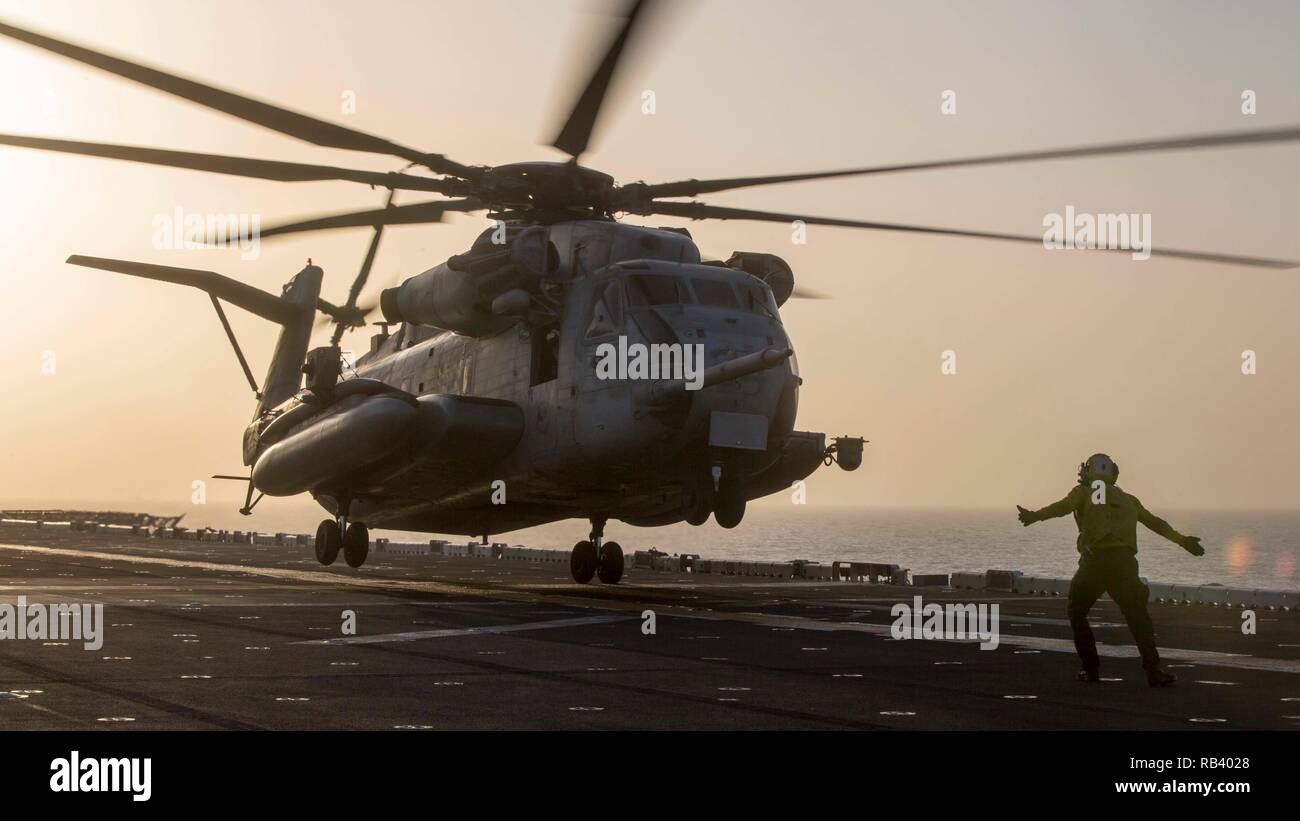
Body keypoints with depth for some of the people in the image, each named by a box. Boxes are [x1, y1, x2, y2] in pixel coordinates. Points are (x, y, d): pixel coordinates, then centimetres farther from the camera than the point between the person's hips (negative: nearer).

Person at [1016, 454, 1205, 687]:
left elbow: (1063, 506, -10)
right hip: (1125, 562, 3)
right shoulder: (1127, 499, 24)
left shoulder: (1084, 492, 11)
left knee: (1076, 611, 15)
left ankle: (1092, 668, 9)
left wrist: (1034, 516, -20)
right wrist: (1182, 540, 40)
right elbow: (1155, 522, 30)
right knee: (1137, 617, 7)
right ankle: (1153, 671, -4)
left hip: (1095, 560, -3)